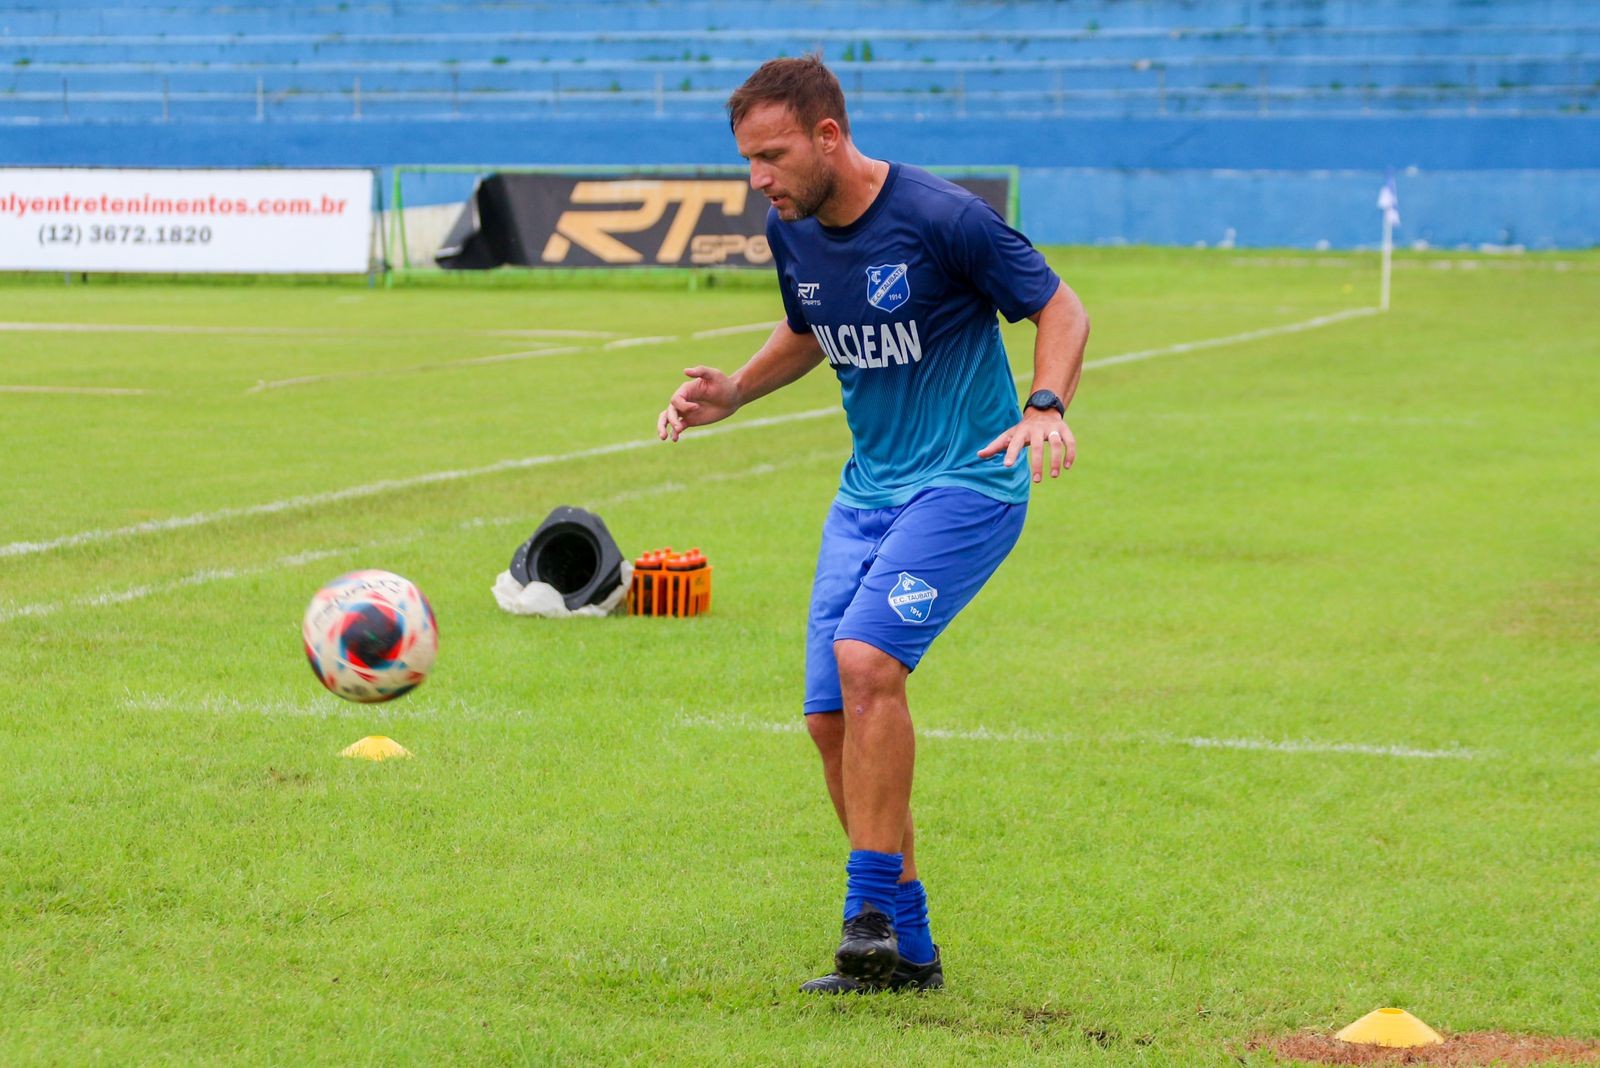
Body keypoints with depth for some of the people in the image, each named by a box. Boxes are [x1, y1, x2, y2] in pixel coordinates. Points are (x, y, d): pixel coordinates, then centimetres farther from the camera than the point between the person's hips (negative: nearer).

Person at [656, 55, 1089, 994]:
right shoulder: (791, 231, 2)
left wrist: (1045, 406, -24)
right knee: (834, 717, 0)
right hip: (867, 492, 7)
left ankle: (873, 908, -19)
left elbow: (1060, 308, -7)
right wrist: (734, 392, 6)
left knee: (864, 657, -27)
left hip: (966, 483, -7)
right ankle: (905, 950, 11)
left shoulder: (940, 218, -17)